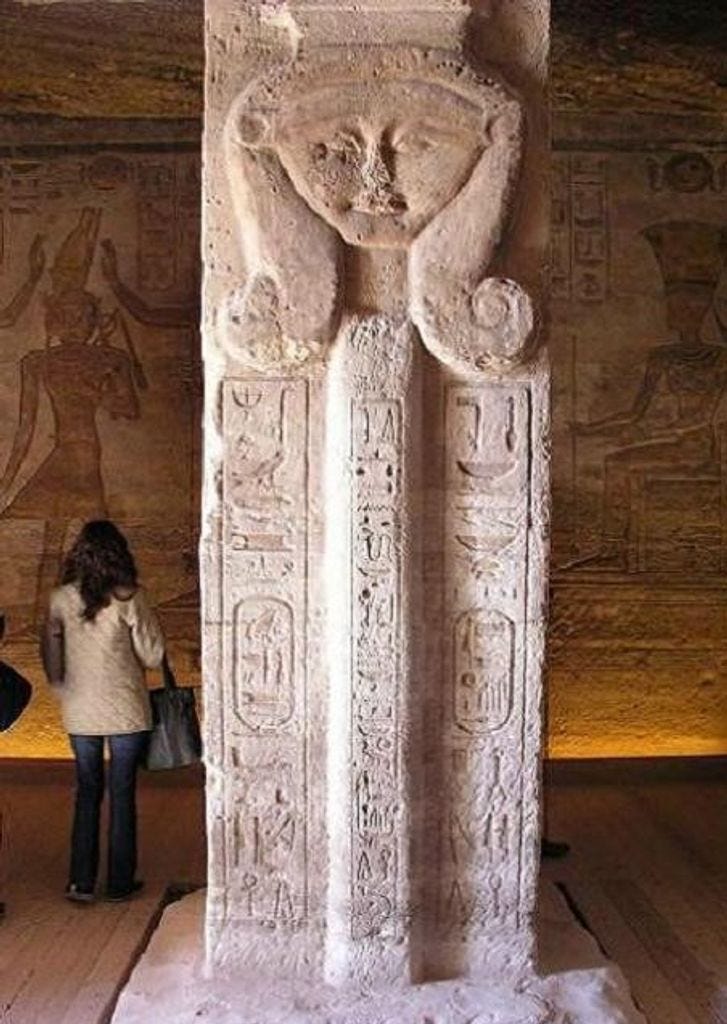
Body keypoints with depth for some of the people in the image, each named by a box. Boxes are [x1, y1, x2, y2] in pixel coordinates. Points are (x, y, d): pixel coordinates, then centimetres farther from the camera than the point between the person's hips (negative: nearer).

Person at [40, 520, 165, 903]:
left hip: (80, 713, 3)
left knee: (87, 793, 14)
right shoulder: (129, 597, -12)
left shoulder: (61, 598, -2)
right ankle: (120, 883, 14)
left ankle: (81, 882, 15)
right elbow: (152, 656, -7)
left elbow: (50, 654, 7)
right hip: (126, 712, -3)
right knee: (122, 795, 7)